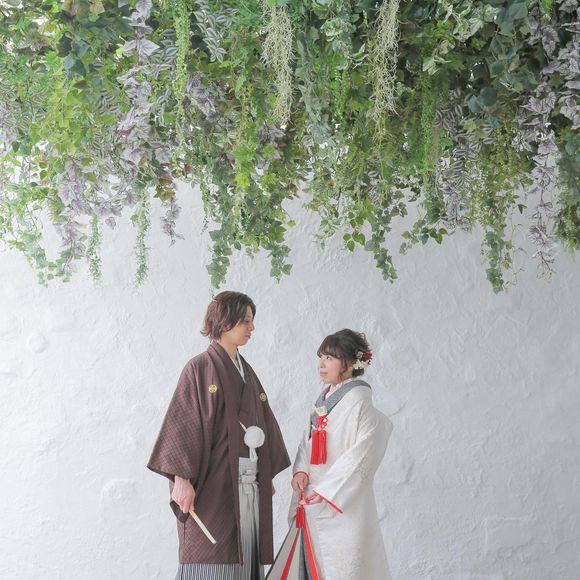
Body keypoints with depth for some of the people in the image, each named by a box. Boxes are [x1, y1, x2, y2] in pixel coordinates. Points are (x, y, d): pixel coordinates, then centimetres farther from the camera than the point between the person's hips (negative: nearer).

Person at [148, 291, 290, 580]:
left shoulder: (247, 372, 17)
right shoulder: (200, 368, -4)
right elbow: (182, 422, -10)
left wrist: (269, 474, 14)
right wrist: (182, 477, -18)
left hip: (248, 483, 7)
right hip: (213, 483, -7)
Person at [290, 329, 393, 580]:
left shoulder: (358, 400, -13)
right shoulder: (325, 398, 10)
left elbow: (361, 455, -17)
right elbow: (308, 440, 14)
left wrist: (325, 490, -18)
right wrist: (301, 471, -5)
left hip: (342, 502, -7)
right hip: (312, 501, 7)